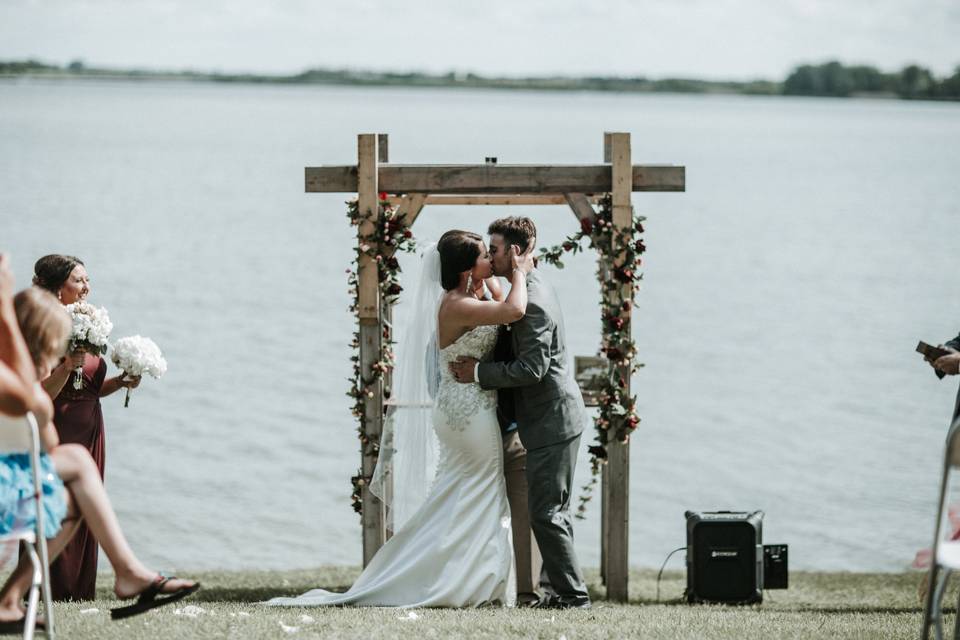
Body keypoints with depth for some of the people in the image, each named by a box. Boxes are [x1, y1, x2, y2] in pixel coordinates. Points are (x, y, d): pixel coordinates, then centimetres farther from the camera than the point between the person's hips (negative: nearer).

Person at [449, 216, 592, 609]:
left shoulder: (532, 302, -20)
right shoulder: (533, 290, 13)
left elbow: (531, 369, -25)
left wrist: (479, 373, -17)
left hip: (551, 422, -11)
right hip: (553, 419, 11)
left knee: (545, 512, -6)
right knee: (552, 511, 15)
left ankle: (572, 593, -3)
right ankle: (565, 590, 19)